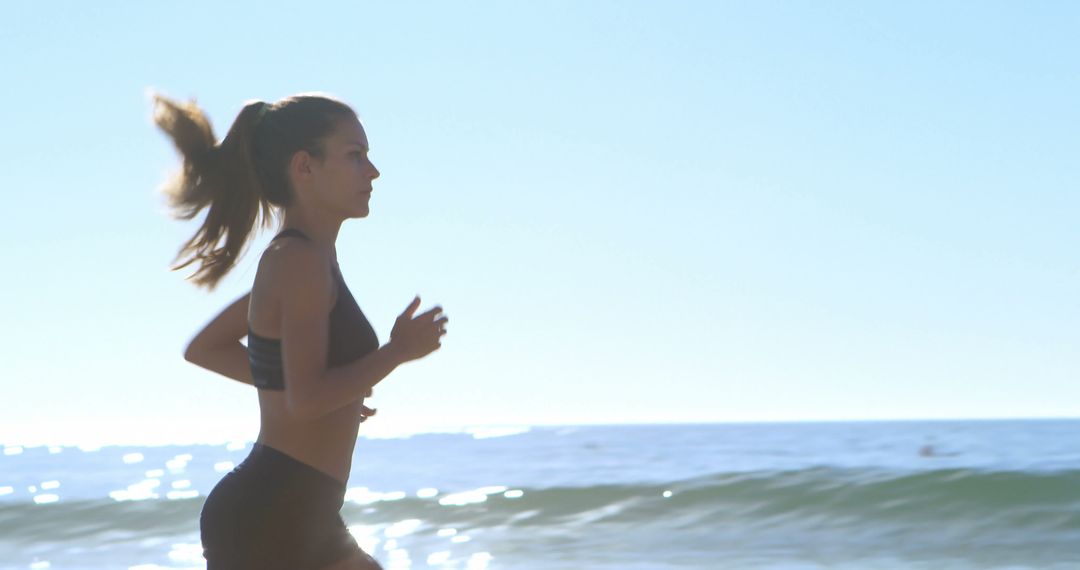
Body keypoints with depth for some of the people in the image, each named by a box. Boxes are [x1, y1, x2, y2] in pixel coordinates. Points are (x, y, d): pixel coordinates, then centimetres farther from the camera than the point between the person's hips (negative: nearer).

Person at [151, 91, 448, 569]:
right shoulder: (301, 261, -15)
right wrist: (398, 351, -13)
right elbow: (307, 400, -25)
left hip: (301, 521, 10)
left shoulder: (290, 260, 14)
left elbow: (203, 348, 25)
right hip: (266, 518, -10)